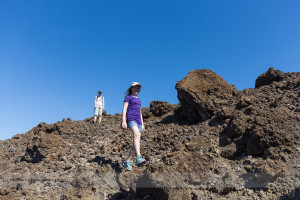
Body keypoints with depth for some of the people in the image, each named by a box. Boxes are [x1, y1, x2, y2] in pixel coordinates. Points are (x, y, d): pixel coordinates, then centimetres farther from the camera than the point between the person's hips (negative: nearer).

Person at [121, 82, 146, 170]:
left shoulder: (138, 100, 28)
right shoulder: (128, 97, 9)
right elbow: (124, 109, -2)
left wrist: (142, 124, 22)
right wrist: (123, 121, -14)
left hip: (138, 121, 7)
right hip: (131, 119, -7)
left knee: (136, 143, 0)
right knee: (136, 135, -32)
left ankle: (127, 161, 8)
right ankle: (138, 157, -47)